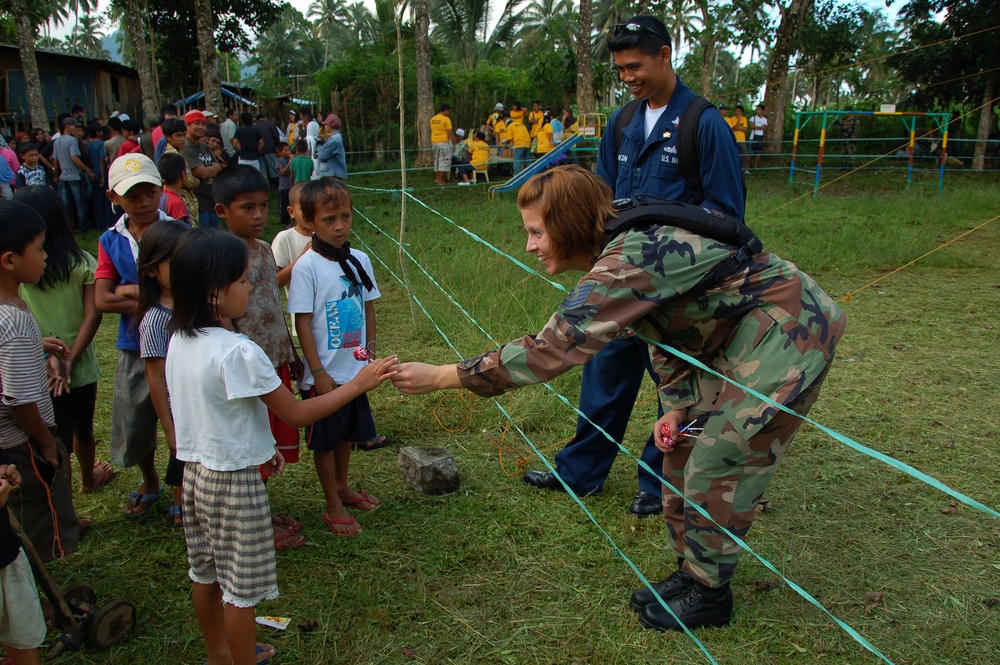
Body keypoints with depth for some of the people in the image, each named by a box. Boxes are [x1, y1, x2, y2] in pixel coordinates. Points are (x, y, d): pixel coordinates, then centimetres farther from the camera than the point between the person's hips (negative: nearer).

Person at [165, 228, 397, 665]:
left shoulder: (178, 341, -1)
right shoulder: (238, 353, -27)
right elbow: (297, 414, -21)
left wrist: (256, 447, 16)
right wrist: (358, 384, -14)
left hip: (196, 472, 9)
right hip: (234, 481, -8)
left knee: (206, 571, 23)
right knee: (242, 586, 9)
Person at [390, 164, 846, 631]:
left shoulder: (630, 259, -31)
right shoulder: (621, 248, 0)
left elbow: (553, 348, -35)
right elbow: (668, 330, 12)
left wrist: (440, 377, -31)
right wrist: (677, 406, 1)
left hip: (786, 336, -9)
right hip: (733, 336, 9)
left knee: (717, 463, -3)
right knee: (684, 451, 11)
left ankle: (708, 594, 18)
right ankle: (691, 570, 28)